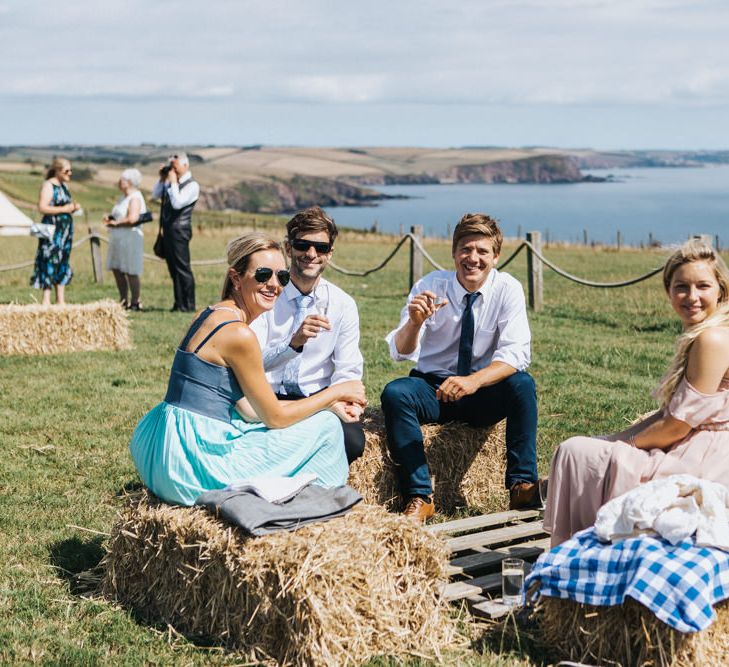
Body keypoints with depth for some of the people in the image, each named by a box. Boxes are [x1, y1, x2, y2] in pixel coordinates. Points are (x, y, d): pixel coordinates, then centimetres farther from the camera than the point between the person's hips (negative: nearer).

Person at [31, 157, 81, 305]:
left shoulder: (64, 185, 17)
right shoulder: (48, 185, -9)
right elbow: (42, 207, -19)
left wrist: (73, 207, 6)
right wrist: (64, 209, -18)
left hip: (66, 229, 9)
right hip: (52, 228, -9)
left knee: (63, 263, 8)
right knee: (50, 262, -10)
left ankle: (61, 300, 11)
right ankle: (46, 300, -8)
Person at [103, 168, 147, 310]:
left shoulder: (135, 198, -14)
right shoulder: (124, 197, 16)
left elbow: (132, 219, -27)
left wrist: (115, 223, -14)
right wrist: (110, 217, 5)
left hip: (130, 238, -10)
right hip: (118, 239, 10)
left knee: (131, 272, -4)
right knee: (117, 270, 10)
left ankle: (135, 303, 4)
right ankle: (123, 301, 19)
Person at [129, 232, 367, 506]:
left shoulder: (210, 315, 11)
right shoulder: (239, 334, -17)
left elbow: (250, 410, 11)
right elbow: (275, 417, -9)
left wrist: (328, 403, 9)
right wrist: (337, 392, 3)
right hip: (195, 462, -10)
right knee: (325, 426, -1)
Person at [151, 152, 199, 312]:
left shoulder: (192, 185, -9)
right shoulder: (170, 182, 15)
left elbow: (177, 203, -20)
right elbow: (155, 195, 20)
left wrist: (173, 182, -14)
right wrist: (162, 179, 9)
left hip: (179, 230, -8)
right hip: (168, 229, 8)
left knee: (182, 268, -6)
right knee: (173, 268, 11)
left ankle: (188, 305, -2)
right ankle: (179, 303, 17)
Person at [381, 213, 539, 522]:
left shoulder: (507, 288, -9)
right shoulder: (429, 286, -8)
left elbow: (515, 352, -20)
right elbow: (400, 352, -15)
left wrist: (473, 381, -39)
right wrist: (414, 322, -38)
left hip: (483, 393, 0)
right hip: (432, 387, 1)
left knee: (522, 384, -30)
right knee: (394, 393, -29)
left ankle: (523, 485, -25)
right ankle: (419, 496, -28)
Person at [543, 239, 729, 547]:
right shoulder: (699, 335, 11)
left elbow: (677, 426, -20)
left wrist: (626, 446, -6)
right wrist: (624, 438, 5)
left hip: (701, 465, -10)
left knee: (575, 453, -6)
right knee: (576, 448, 17)